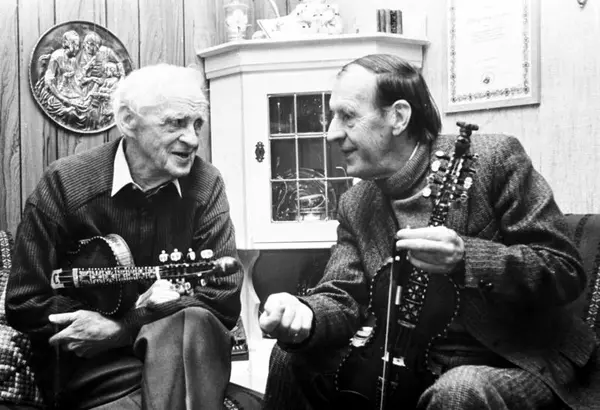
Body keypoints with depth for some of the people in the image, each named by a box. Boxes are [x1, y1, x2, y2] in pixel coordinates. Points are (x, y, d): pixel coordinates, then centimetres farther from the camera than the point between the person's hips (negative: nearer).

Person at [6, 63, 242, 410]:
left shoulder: (206, 185, -3)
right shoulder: (64, 183, -7)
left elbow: (224, 299, -8)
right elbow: (26, 305, -5)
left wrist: (122, 327, -18)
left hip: (189, 353, 3)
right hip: (96, 367, -3)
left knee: (191, 324, -31)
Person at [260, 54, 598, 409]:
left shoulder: (494, 158, -13)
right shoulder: (355, 206, 4)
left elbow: (566, 270, -14)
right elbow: (344, 295, -2)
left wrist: (465, 257, -30)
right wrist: (304, 317, -25)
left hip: (518, 363, -4)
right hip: (413, 362, 5)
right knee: (292, 359, -6)